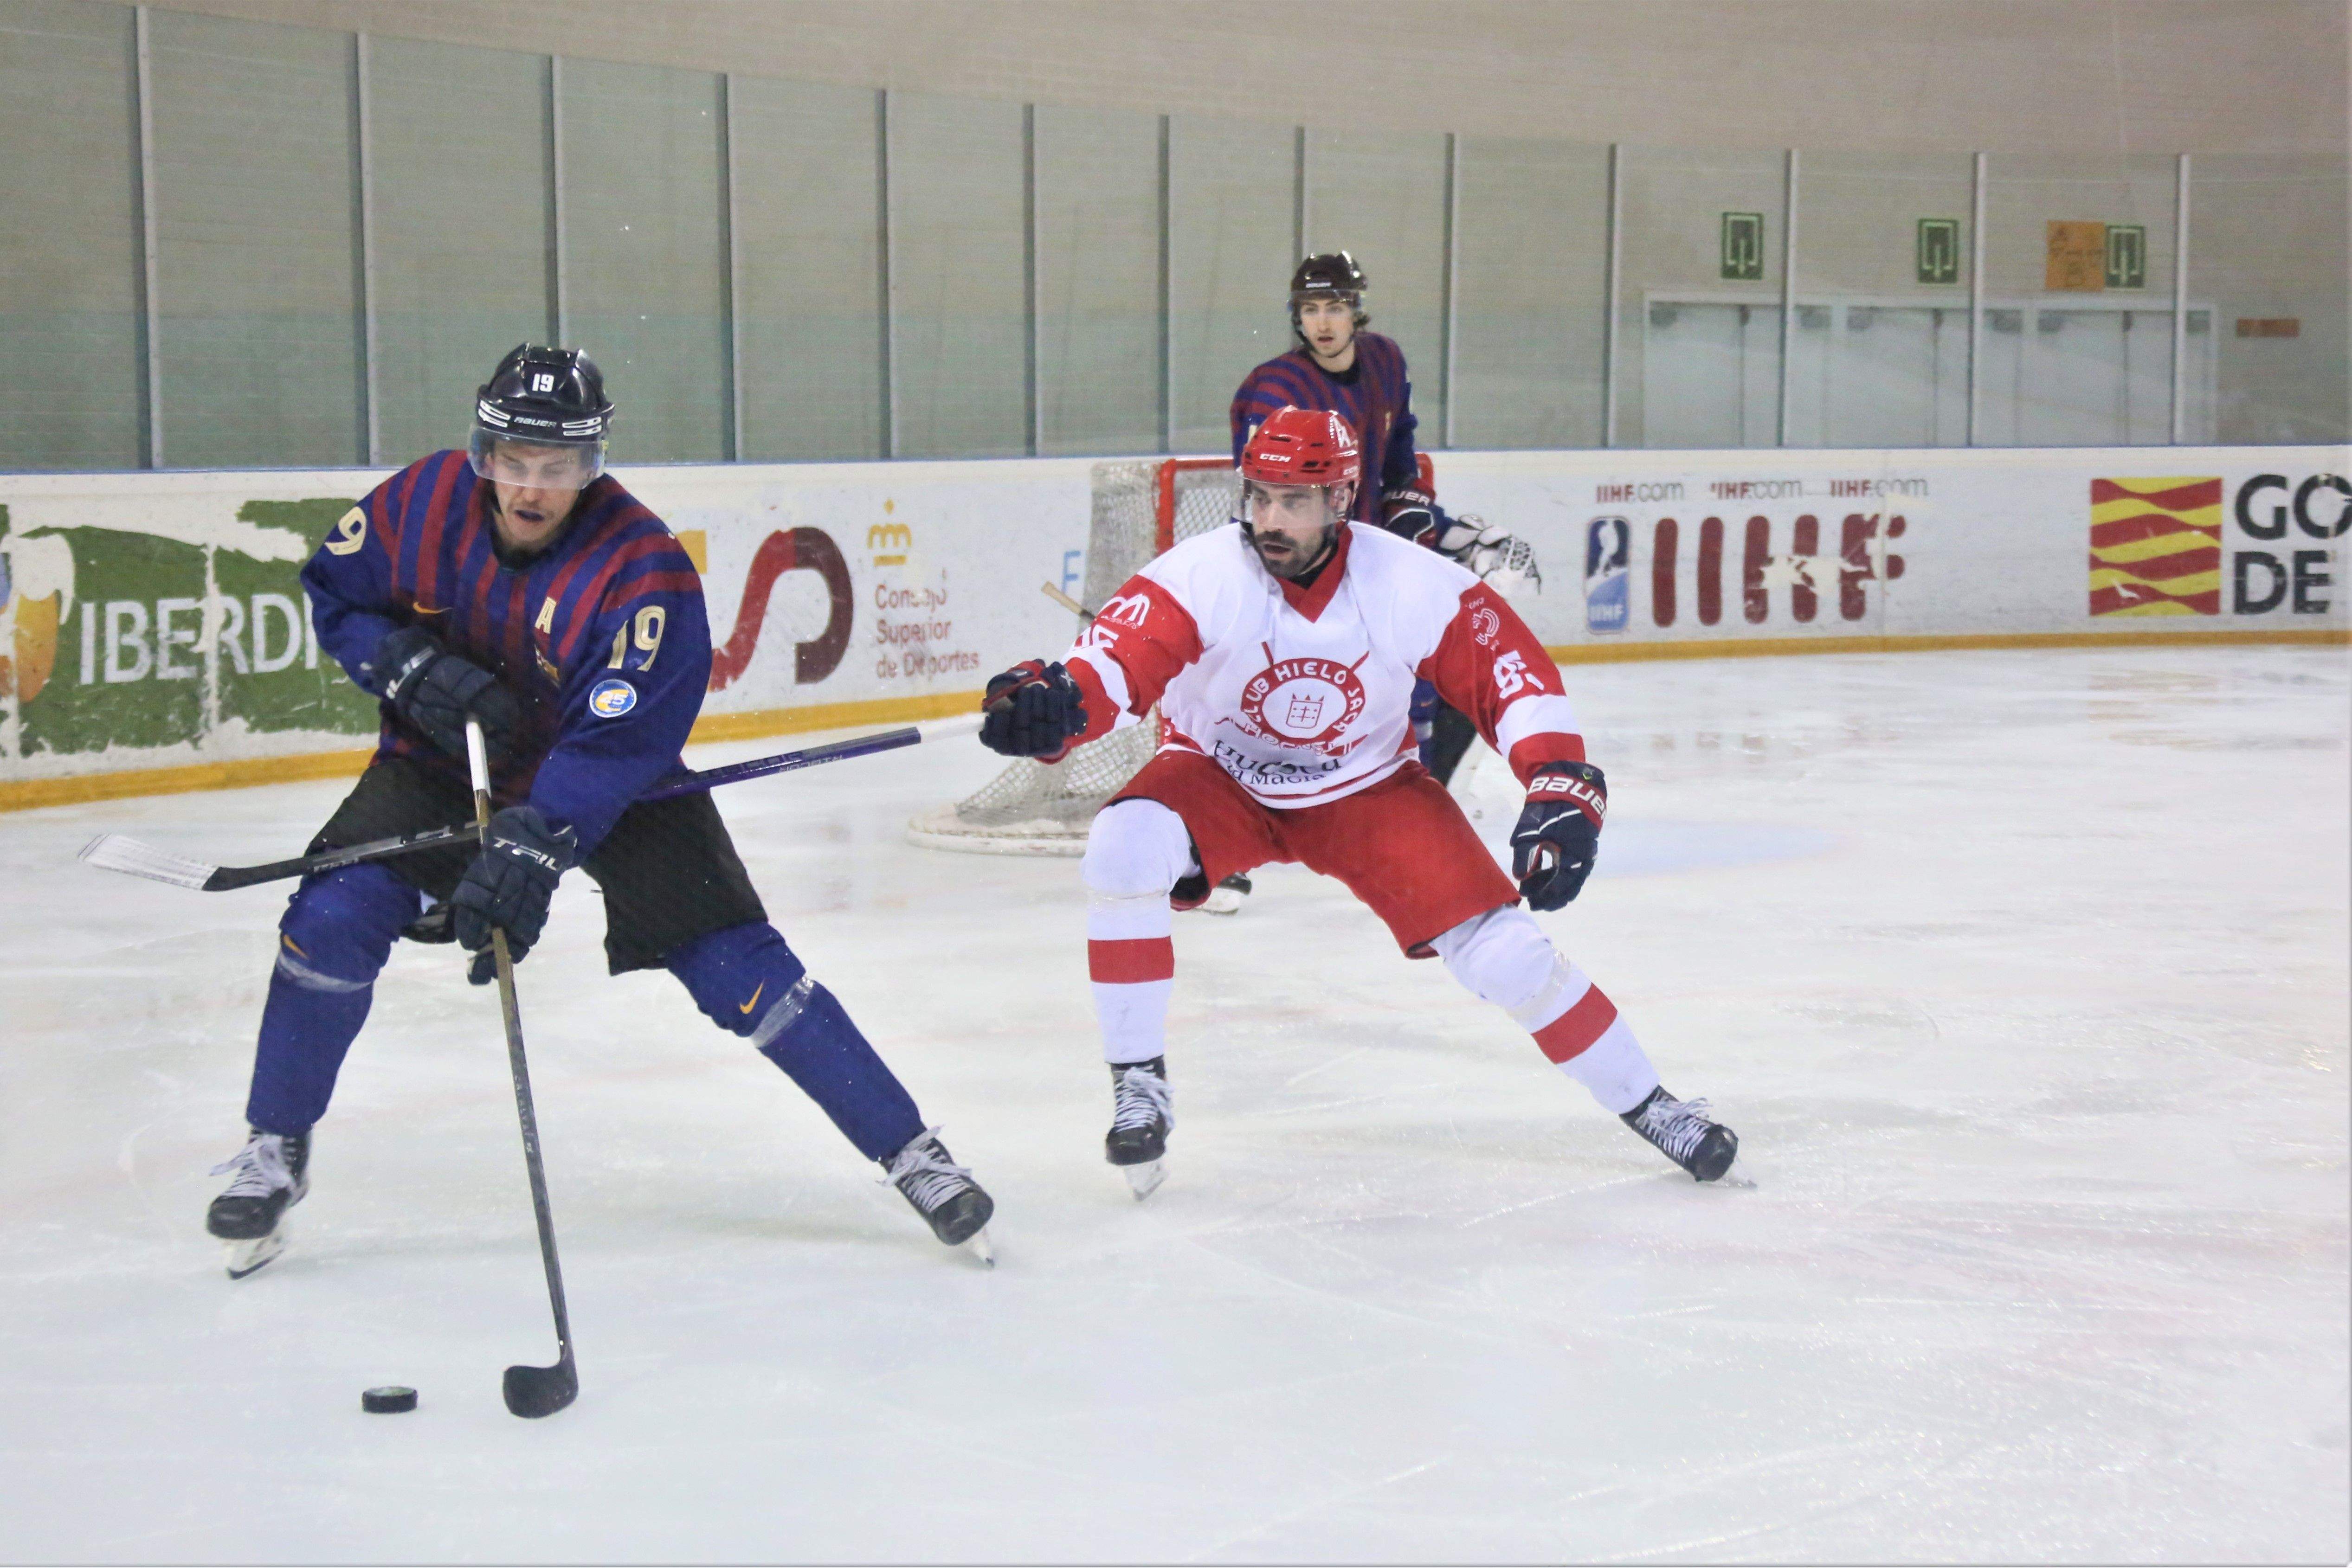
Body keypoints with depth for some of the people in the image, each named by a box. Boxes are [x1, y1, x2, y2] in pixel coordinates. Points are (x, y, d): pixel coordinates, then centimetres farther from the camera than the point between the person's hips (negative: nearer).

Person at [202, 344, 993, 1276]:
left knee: (735, 964, -12)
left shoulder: (646, 571, -29)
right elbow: (333, 594, 1)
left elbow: (613, 743, -32)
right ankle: (274, 1153, 4)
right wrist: (409, 667, -18)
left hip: (615, 780, -3)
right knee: (332, 918, -17)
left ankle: (908, 1149, -1)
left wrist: (531, 849, -43)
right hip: (447, 761, 3)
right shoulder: (422, 504, -17)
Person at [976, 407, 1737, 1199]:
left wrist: (1562, 791, -23)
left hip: (1368, 790, 1)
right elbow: (1112, 664, -37)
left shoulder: (1415, 586, -22)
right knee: (1123, 844, -32)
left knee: (1501, 949, -11)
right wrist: (1050, 702, -59)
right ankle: (1138, 1082, -17)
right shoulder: (1201, 576, -26)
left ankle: (1646, 1104, 11)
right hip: (1219, 777, 0)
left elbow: (1515, 674, -13)